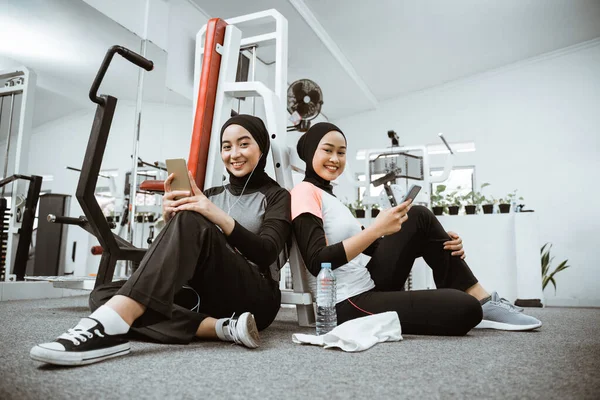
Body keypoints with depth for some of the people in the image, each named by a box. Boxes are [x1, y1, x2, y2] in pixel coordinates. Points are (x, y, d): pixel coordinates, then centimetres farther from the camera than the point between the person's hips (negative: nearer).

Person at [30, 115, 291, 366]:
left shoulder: (277, 196, 7)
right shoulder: (212, 194, 20)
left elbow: (267, 254, -11)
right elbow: (183, 251, 11)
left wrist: (218, 216, -25)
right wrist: (169, 219, -9)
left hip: (253, 300, -5)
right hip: (207, 296, 5)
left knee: (191, 221, -29)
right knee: (103, 295, -17)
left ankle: (108, 326, -43)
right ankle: (222, 327, -32)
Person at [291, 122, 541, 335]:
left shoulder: (330, 198, 19)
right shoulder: (304, 192, -9)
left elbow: (369, 247, 13)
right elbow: (317, 262, -22)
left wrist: (438, 243, 3)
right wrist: (376, 229, -26)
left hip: (370, 286, 9)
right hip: (350, 305, -9)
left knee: (419, 218, 1)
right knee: (465, 308, -23)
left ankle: (483, 301, 4)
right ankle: (478, 306, 13)